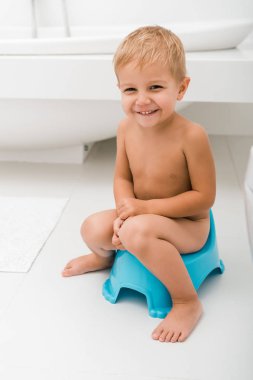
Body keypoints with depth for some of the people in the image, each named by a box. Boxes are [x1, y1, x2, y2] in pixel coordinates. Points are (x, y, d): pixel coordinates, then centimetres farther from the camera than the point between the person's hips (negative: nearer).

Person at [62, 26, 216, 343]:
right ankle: (104, 256, 31)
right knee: (93, 228, -10)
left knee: (138, 232, -33)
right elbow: (122, 178, 2)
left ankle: (187, 302, -13)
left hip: (188, 225, -6)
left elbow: (204, 197, -22)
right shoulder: (126, 128, -10)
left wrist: (146, 207, -26)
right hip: (142, 215, 6)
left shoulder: (191, 135, -27)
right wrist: (125, 210, -19)